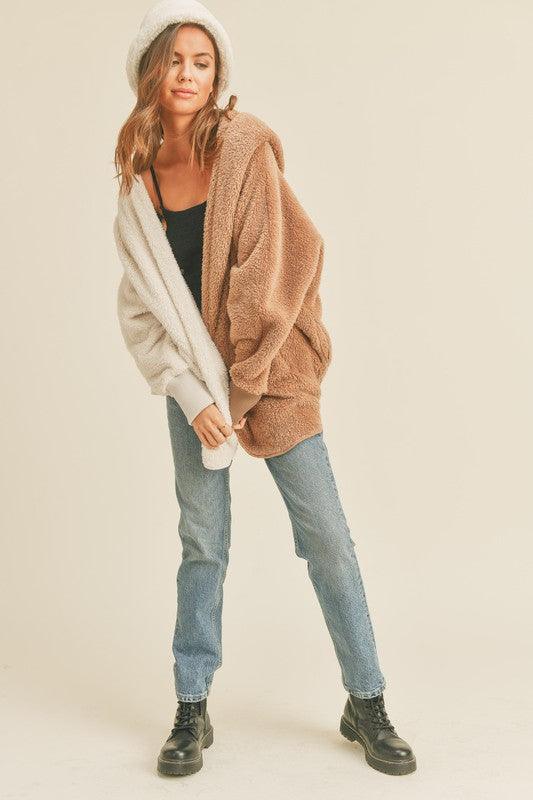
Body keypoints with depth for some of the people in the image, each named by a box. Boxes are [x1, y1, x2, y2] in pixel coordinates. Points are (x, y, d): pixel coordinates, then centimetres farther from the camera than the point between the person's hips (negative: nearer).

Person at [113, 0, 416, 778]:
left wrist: (242, 388, -11)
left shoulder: (245, 148, -8)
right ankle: (193, 710, 21)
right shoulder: (138, 174, 4)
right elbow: (139, 303, 2)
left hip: (271, 369, -3)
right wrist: (189, 392, -9)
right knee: (202, 543, 8)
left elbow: (274, 271, -12)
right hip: (193, 378, 3)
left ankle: (365, 702, 15)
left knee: (325, 533, 0)